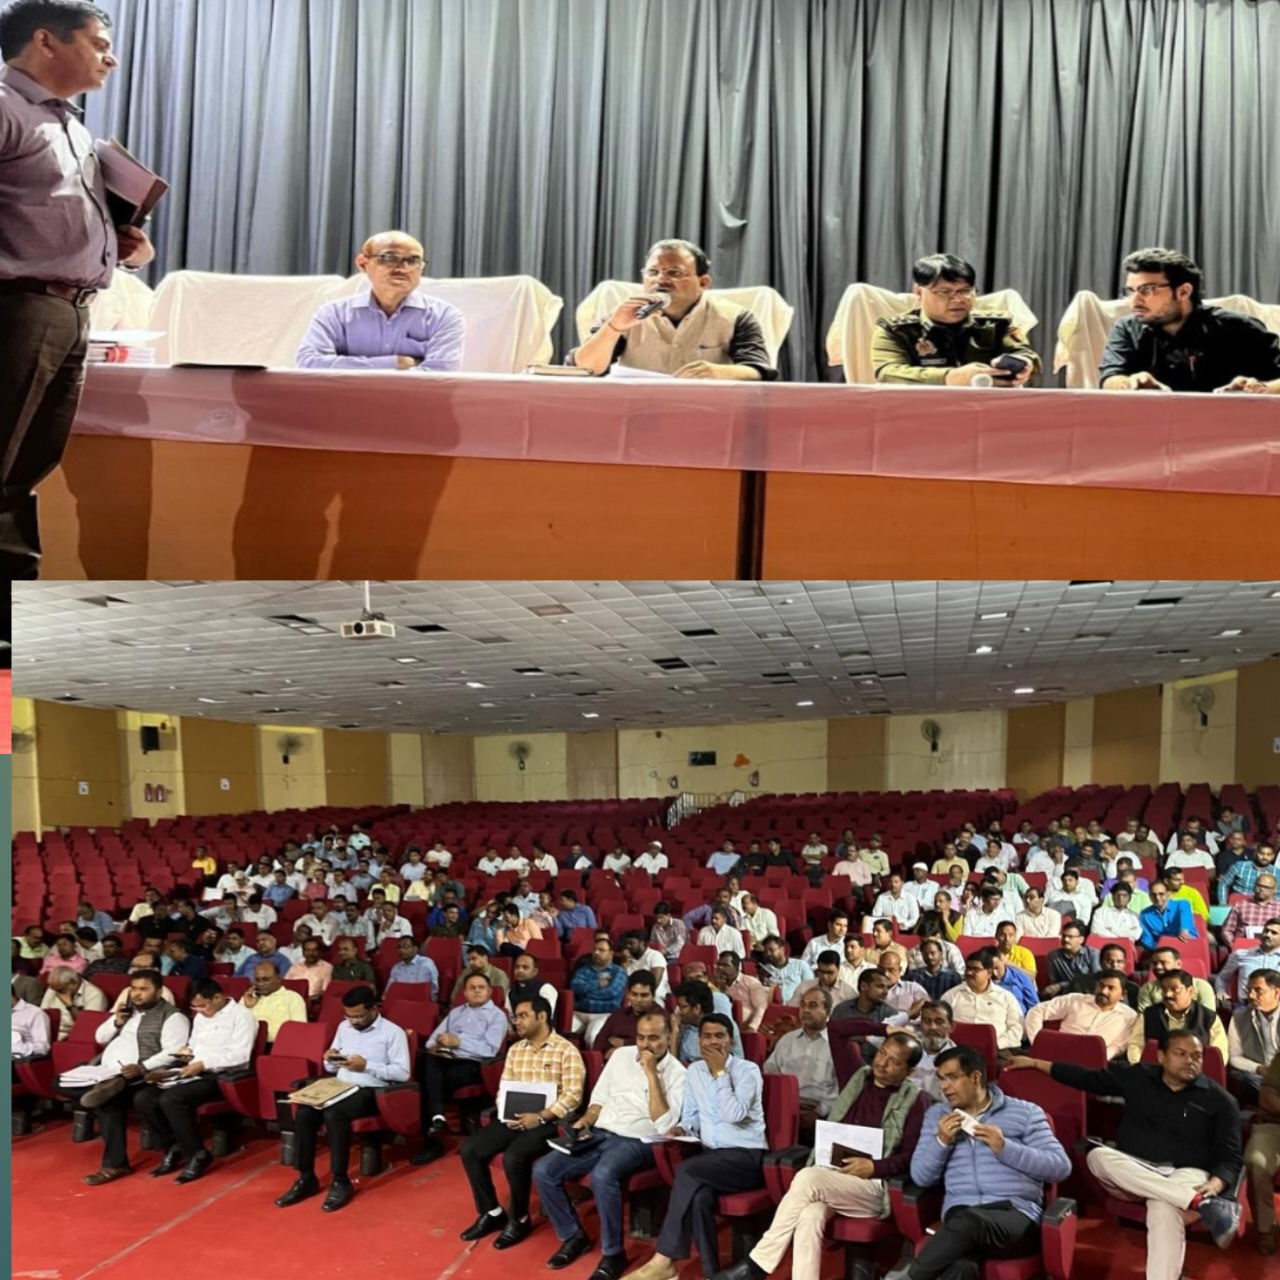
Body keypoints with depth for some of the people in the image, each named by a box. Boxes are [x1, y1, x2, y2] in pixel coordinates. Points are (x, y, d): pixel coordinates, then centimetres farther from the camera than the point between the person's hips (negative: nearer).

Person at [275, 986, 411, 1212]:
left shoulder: (393, 1032, -4)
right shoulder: (344, 1027, 17)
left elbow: (403, 1073, -12)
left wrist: (366, 1066, -18)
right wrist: (329, 1060, -2)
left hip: (370, 1092, -6)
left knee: (334, 1114, -35)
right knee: (303, 1112, -23)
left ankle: (341, 1182, -23)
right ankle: (306, 1178, -11)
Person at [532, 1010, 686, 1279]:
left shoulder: (676, 1073, -6)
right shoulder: (621, 1055, 10)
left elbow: (664, 1125, -18)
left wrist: (651, 1074, -19)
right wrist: (583, 1123, -1)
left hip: (637, 1143, -6)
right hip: (599, 1135, 6)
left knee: (602, 1175, -37)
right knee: (543, 1171, -14)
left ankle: (613, 1253, -17)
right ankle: (573, 1235, 7)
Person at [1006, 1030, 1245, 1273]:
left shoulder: (1219, 1100, 3)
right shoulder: (1137, 1077, 10)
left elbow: (1231, 1158, 0)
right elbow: (1088, 1078, 20)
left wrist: (1214, 1185, -22)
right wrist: (1035, 1063, 19)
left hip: (1186, 1174, -3)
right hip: (1131, 1172, 3)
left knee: (1165, 1209, -38)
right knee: (1099, 1156, -30)